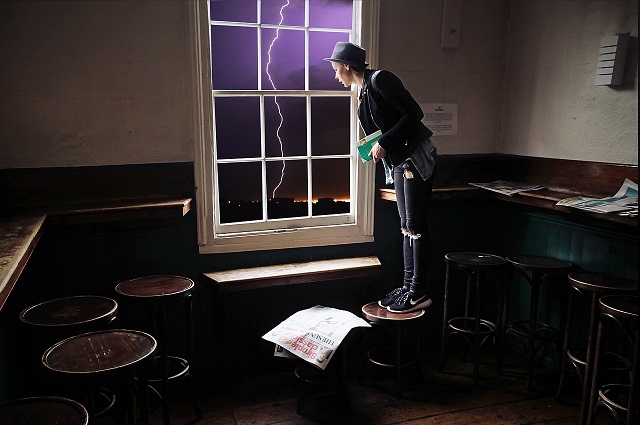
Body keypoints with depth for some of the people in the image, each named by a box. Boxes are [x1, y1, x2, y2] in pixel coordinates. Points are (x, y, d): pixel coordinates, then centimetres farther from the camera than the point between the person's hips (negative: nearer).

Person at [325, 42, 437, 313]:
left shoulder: (379, 79, -13)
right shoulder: (364, 91, 14)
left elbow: (414, 114, -18)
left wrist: (384, 143, -19)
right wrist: (375, 148, 3)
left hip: (416, 158, -9)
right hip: (398, 162, 9)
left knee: (415, 225, -5)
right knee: (407, 226, 11)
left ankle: (419, 292, 4)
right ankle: (408, 285, 19)